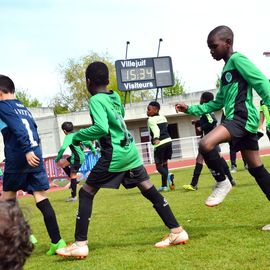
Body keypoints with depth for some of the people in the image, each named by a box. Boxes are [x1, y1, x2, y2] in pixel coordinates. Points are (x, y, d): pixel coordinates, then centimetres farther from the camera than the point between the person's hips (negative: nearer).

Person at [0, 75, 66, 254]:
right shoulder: (24, 108, 22)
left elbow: (17, 129, -15)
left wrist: (27, 151, -22)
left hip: (17, 159, -6)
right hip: (36, 157, 6)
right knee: (41, 197, 1)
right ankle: (56, 241, -6)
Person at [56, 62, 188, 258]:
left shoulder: (96, 100, -9)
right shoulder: (115, 96, 13)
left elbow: (102, 128, -23)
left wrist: (78, 136, -10)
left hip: (113, 155, -7)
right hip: (130, 151, 7)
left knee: (85, 194, 2)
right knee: (150, 191, 10)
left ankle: (80, 244, -1)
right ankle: (177, 232, 9)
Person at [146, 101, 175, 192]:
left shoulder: (151, 120, -7)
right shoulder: (163, 118, 16)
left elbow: (156, 130, -22)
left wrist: (156, 139, -34)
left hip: (160, 144, -7)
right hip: (168, 141, 7)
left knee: (159, 165, -1)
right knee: (164, 163, 14)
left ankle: (168, 175, -31)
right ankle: (164, 185, 14)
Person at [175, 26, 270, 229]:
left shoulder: (238, 59, -4)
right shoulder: (226, 70, 23)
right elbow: (217, 103, 27)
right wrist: (190, 109, 20)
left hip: (243, 117, -10)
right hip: (240, 120, 10)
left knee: (206, 144, -27)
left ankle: (222, 182, -7)